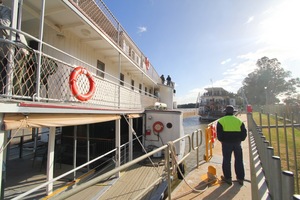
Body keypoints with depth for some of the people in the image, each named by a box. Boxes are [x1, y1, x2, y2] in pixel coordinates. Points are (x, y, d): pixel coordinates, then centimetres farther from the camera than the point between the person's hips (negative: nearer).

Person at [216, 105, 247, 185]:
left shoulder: (221, 121, -5)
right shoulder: (239, 121, 6)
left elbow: (219, 133, -7)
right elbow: (244, 132, 7)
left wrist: (222, 140, 7)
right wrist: (240, 140, 16)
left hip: (226, 143, -3)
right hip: (237, 143, 4)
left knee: (226, 161, 9)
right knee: (239, 161, 16)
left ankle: (228, 178, 18)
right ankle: (240, 178, 26)